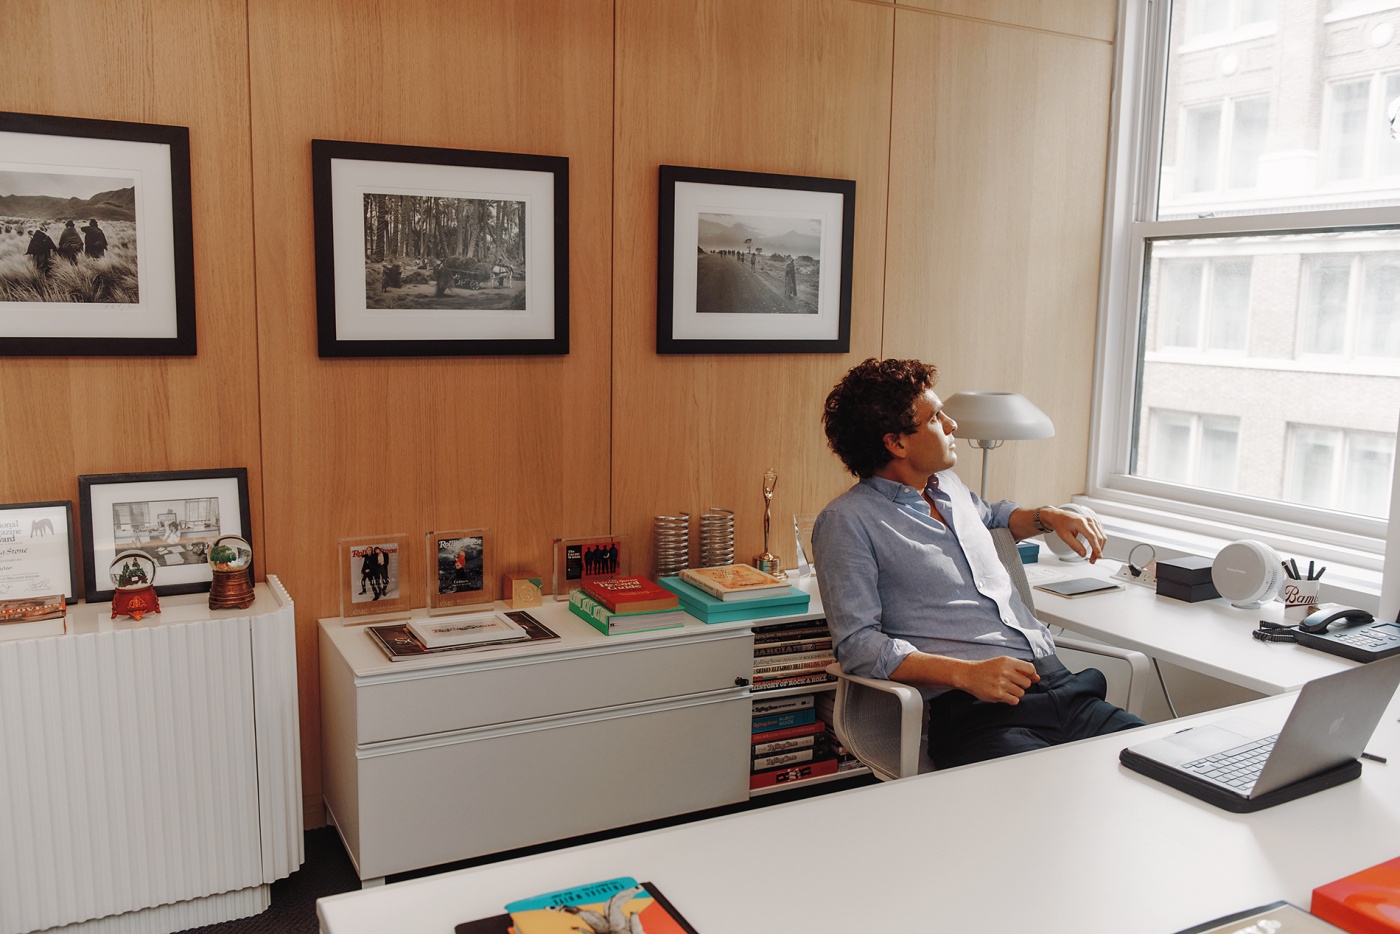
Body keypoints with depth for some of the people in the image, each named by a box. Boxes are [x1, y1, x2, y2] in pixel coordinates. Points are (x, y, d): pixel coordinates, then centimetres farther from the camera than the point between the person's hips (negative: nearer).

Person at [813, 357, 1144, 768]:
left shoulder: (949, 486, 22)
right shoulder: (846, 522, -3)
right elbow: (857, 644, -11)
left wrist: (1048, 517, 26)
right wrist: (966, 674, -20)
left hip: (1058, 684, 8)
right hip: (972, 711, -8)